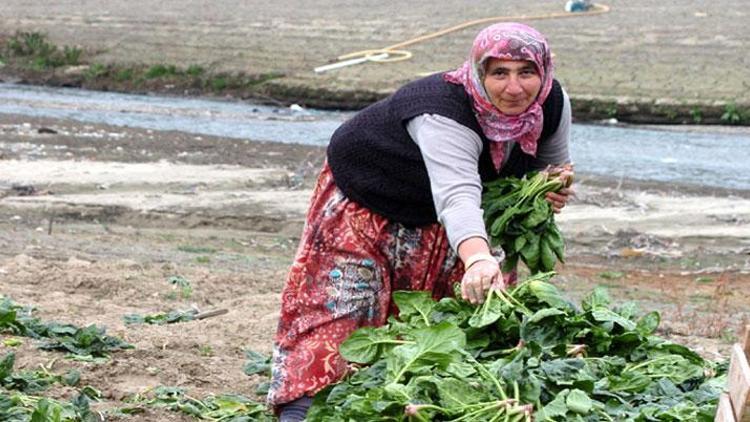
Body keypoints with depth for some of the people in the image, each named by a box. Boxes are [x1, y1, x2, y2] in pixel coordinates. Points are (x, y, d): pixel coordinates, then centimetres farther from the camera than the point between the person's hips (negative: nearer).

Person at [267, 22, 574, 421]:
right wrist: (478, 260, -77)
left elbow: (552, 163, 4)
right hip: (367, 193, -7)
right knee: (345, 302, -10)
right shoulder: (443, 114, -43)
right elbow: (457, 196, -59)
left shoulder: (552, 102, -20)